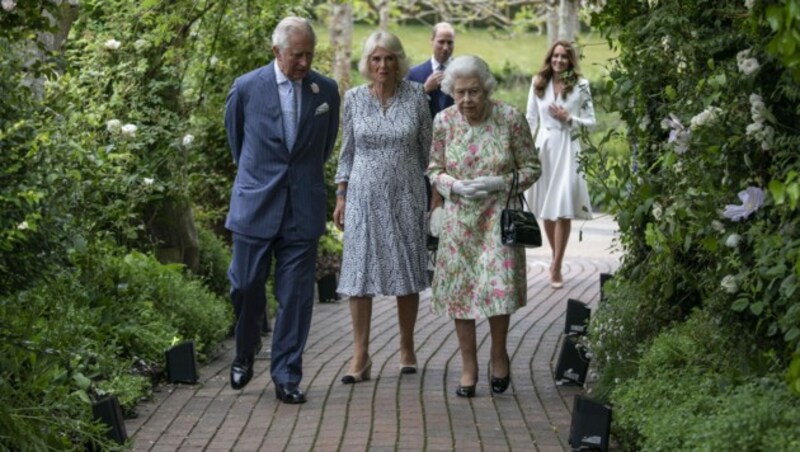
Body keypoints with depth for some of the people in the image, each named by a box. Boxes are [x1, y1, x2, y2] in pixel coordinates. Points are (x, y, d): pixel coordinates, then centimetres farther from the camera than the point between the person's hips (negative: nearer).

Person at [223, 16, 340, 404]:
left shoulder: (327, 91, 1)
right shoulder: (247, 88, -4)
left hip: (303, 209, 1)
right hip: (255, 207, -1)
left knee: (295, 296, 1)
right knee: (246, 286, 4)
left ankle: (286, 377, 10)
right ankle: (244, 355, 30)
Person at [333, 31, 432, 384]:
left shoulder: (416, 95, -3)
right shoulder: (353, 99, 0)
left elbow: (425, 148, 5)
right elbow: (347, 151, 7)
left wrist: (431, 192, 5)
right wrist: (341, 197, 4)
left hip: (406, 195, 0)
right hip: (365, 194, 0)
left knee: (407, 273, 7)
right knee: (360, 270, -3)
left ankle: (407, 349, 20)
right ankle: (361, 355, 1)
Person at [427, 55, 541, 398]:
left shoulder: (510, 118, -10)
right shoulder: (444, 121, -4)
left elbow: (531, 167, -3)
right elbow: (434, 169, 6)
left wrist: (499, 183, -18)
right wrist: (455, 185, -14)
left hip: (499, 216, -2)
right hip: (460, 218, 2)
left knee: (499, 287, -8)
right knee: (460, 289, 3)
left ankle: (499, 354, 18)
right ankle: (468, 367, 17)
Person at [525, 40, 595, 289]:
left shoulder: (580, 86, 0)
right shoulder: (538, 83, 7)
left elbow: (591, 121, 3)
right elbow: (531, 119, 9)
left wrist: (568, 118, -12)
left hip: (567, 149, -3)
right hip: (544, 147, 3)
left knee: (563, 210, -9)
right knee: (545, 209, 8)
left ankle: (556, 267, -6)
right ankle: (556, 257, 26)